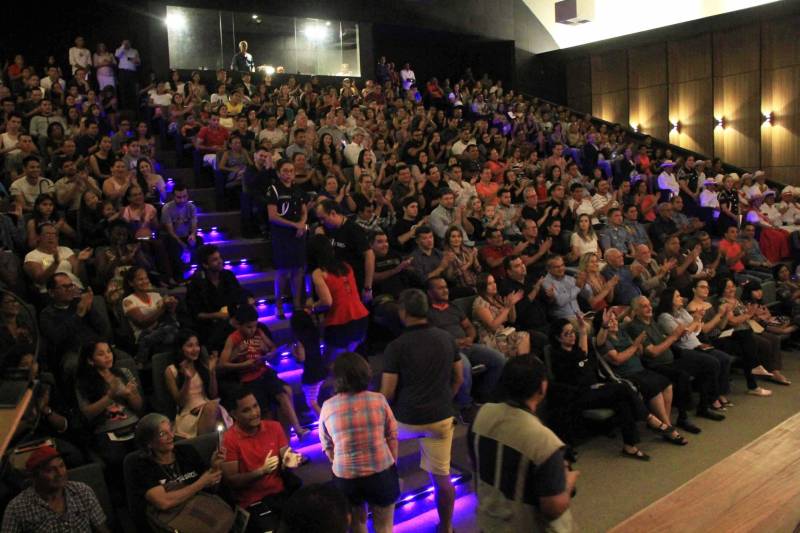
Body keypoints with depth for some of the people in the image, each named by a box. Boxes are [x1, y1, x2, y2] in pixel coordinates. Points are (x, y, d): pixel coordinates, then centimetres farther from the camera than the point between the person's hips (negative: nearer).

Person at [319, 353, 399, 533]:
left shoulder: (327, 407, -8)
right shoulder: (379, 399, -9)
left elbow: (327, 447, 0)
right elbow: (392, 437, -2)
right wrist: (392, 464, 13)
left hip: (345, 477, 1)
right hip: (382, 473, -1)